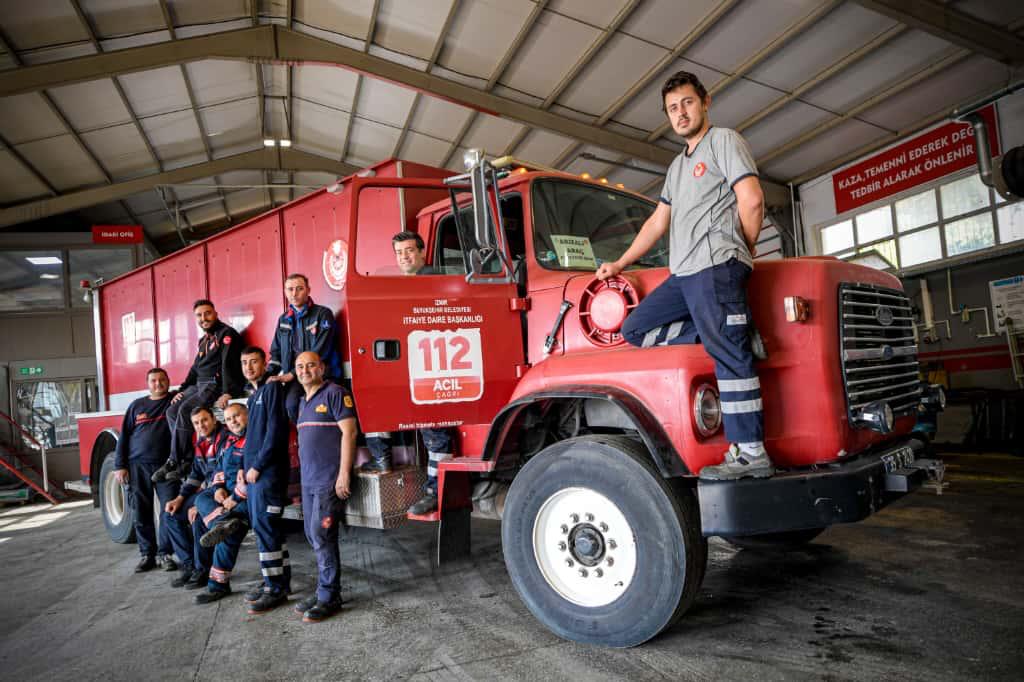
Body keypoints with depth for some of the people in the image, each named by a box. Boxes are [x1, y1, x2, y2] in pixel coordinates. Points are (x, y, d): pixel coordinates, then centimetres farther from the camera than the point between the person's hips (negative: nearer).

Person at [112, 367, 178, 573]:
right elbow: (124, 437, 11)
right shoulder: (137, 406, 11)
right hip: (138, 466, 2)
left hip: (166, 465, -2)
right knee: (142, 513, 5)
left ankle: (166, 553, 5)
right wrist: (119, 466, 4)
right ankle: (147, 555, 14)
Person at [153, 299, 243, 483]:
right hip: (200, 385, 9)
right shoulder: (204, 339, 22)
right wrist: (183, 390, 15)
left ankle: (175, 461, -15)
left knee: (185, 410, -24)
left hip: (217, 383, -9)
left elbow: (229, 363, -18)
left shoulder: (226, 334, -6)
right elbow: (196, 368, 27)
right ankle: (188, 459, -11)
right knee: (172, 411, -6)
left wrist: (227, 393, -28)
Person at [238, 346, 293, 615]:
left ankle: (276, 588, -2)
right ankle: (278, 580, 19)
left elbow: (275, 431, -15)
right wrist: (245, 466, 13)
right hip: (254, 471, 9)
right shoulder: (254, 394, 20)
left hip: (268, 471, -9)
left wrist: (258, 466, -14)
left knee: (265, 526, -9)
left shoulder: (272, 388, -7)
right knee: (263, 527, 11)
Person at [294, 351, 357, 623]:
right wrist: (302, 475, 17)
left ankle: (329, 598, 3)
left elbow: (349, 431, -14)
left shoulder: (334, 393, -8)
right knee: (313, 536, 11)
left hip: (329, 480, -8)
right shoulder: (302, 402, 18)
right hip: (308, 481, 8)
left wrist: (344, 473, -18)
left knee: (321, 536, -7)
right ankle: (324, 590, 22)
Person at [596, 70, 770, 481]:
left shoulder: (724, 140, 7)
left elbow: (751, 201, -5)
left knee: (729, 354, -14)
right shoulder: (678, 166, 31)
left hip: (715, 266, -9)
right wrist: (619, 264, 28)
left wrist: (741, 252, 6)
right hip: (683, 274, 9)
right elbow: (658, 223, 31)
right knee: (635, 329, 2)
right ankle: (732, 333, -4)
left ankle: (751, 453, -12)